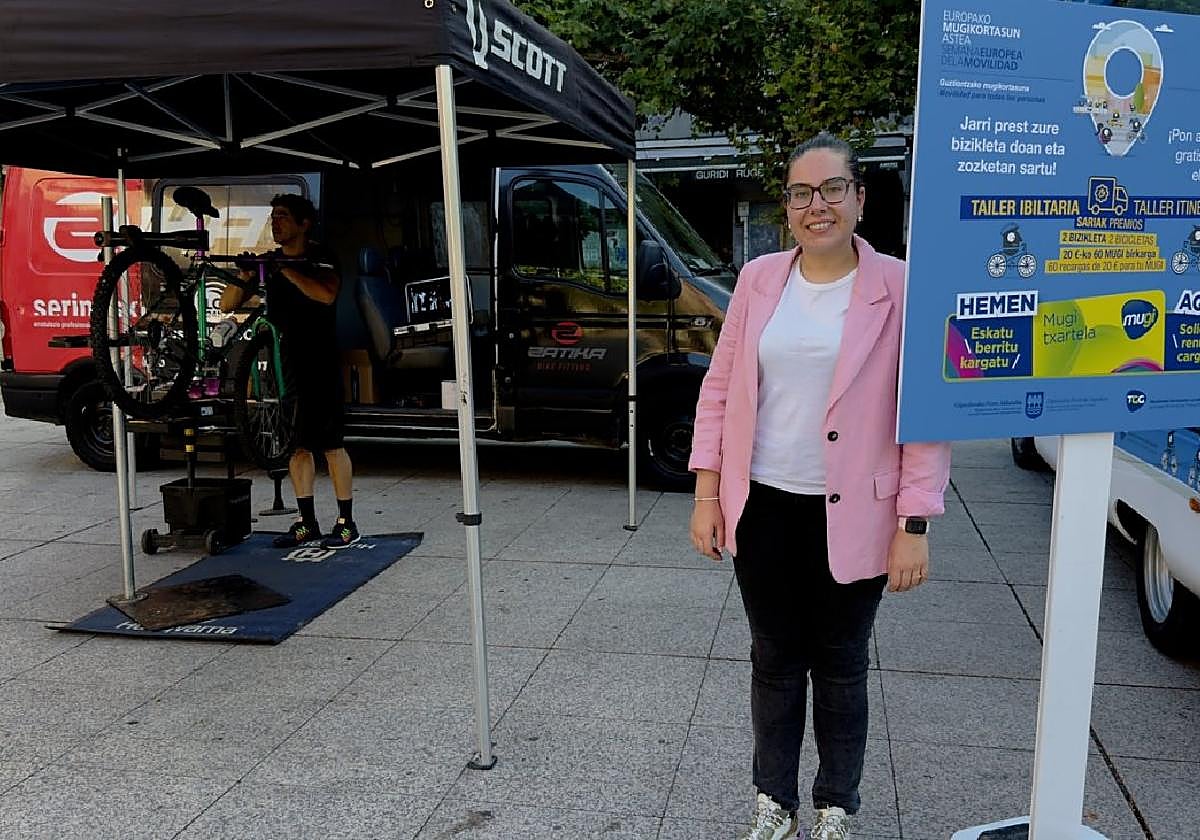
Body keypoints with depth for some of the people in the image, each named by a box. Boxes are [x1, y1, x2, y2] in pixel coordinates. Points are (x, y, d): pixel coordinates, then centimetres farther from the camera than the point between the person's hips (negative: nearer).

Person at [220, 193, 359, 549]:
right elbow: (227, 305, 9)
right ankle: (307, 522, 15)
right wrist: (244, 278, -9)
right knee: (296, 444, 7)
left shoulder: (321, 258, -3)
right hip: (283, 363, 6)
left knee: (330, 444, -4)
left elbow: (327, 295, -25)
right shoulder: (268, 262, 12)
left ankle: (347, 523, 4)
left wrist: (286, 270, -24)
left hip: (320, 363, -5)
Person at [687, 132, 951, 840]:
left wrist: (915, 525, -10)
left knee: (840, 666, 13)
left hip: (851, 516, -2)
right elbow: (720, 390, 6)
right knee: (775, 661, 15)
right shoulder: (759, 280, 3)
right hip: (763, 509, 3)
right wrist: (707, 495, 2)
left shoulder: (897, 288, -7)